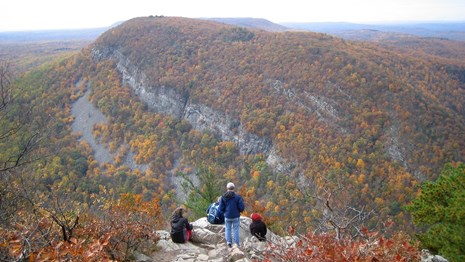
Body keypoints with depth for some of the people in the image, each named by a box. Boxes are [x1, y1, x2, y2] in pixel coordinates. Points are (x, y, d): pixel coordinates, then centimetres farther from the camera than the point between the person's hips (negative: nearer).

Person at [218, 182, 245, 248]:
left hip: (227, 216, 2)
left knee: (228, 229, 19)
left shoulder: (223, 197, -5)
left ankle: (229, 241, 10)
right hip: (236, 216, -1)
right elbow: (242, 208, -12)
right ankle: (236, 243, 12)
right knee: (236, 230, 10)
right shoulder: (238, 197, -12)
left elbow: (221, 208, -4)